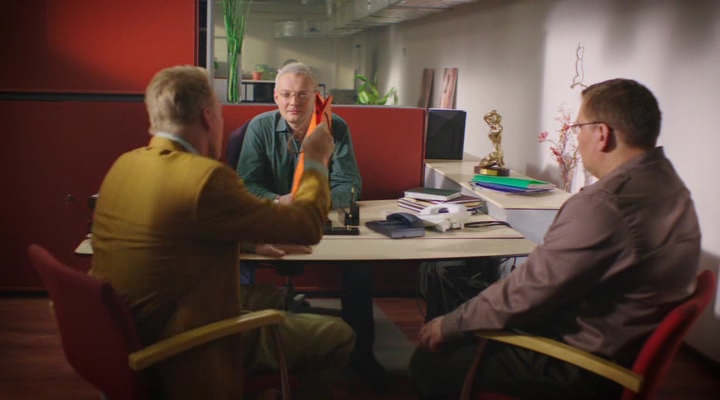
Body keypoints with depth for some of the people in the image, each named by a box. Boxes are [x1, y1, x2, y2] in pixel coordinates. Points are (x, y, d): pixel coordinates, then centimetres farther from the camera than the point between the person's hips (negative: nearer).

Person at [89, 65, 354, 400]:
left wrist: (251, 241, 13)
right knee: (337, 336, 1)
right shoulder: (205, 176, -25)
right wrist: (316, 161, 1)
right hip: (178, 350, -9)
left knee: (268, 296, 26)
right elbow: (307, 227, -15)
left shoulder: (126, 164, 1)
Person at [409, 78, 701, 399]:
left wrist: (449, 325, -8)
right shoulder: (668, 183, 3)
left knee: (429, 364, -1)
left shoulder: (601, 206, -30)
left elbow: (528, 291, -23)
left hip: (584, 368, -10)